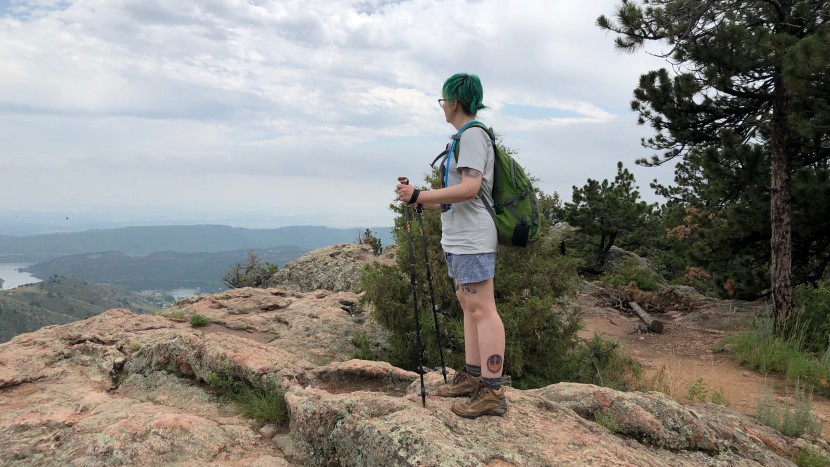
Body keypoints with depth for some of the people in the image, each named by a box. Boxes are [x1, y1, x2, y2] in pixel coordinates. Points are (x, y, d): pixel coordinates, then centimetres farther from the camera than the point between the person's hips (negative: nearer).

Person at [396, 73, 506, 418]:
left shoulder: (472, 135, -11)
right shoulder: (466, 136, 19)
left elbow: (470, 188, -23)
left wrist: (419, 195, -19)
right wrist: (422, 202, 20)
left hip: (472, 238, -11)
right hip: (459, 237, 11)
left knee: (481, 309, -9)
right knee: (468, 304, 13)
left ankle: (492, 391, -6)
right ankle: (472, 376, 21)